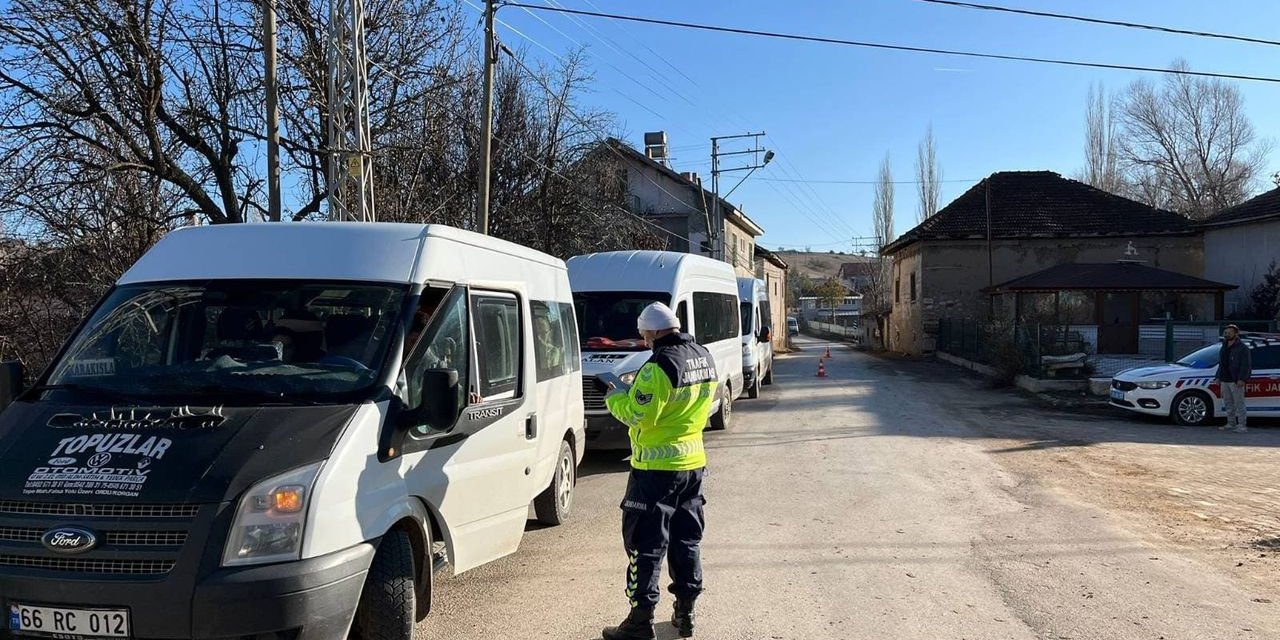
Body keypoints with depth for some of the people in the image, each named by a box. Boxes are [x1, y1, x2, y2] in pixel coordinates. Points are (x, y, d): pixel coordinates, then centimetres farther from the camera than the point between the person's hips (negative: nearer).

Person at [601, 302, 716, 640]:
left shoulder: (659, 366, -21)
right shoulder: (704, 358, 6)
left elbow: (638, 415, -21)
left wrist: (615, 397, -1)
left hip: (656, 467, -8)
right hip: (693, 462, 8)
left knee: (646, 543, 0)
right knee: (686, 539, 17)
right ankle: (685, 612, 24)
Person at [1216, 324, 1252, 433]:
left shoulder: (1242, 348, -8)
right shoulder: (1224, 347, 17)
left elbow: (1246, 365, -13)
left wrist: (1242, 379, -21)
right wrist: (1218, 377, 18)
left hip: (1236, 382, -8)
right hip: (1224, 381, 8)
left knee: (1239, 404, -6)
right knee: (1228, 403, 13)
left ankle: (1242, 425, -3)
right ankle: (1231, 423, 21)